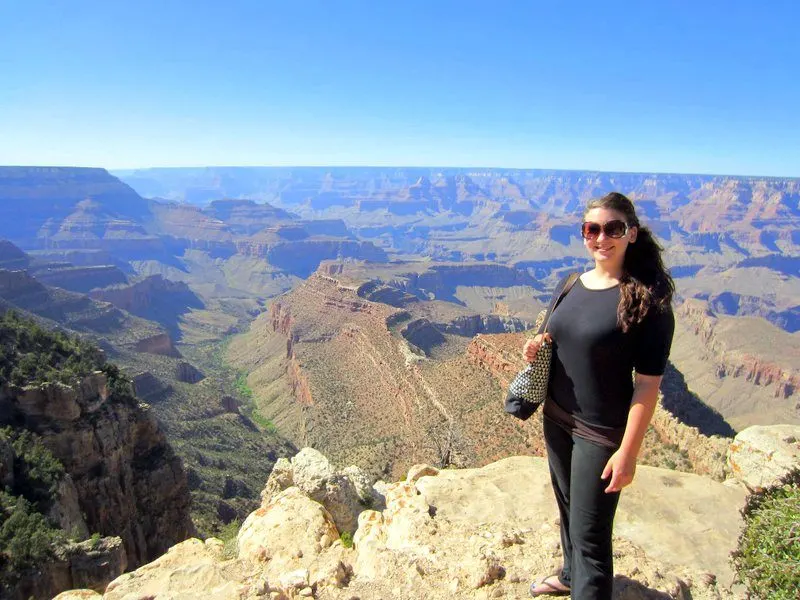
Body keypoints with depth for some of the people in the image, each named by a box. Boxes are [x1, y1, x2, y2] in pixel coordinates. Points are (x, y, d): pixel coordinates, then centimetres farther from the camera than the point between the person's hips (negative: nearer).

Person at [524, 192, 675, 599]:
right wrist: (537, 346, -6)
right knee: (567, 508, 25)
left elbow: (648, 384, -18)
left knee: (589, 533, 4)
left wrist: (628, 452, -18)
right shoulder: (571, 284, 2)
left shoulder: (647, 298, -18)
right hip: (556, 419, 7)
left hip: (601, 433, -7)